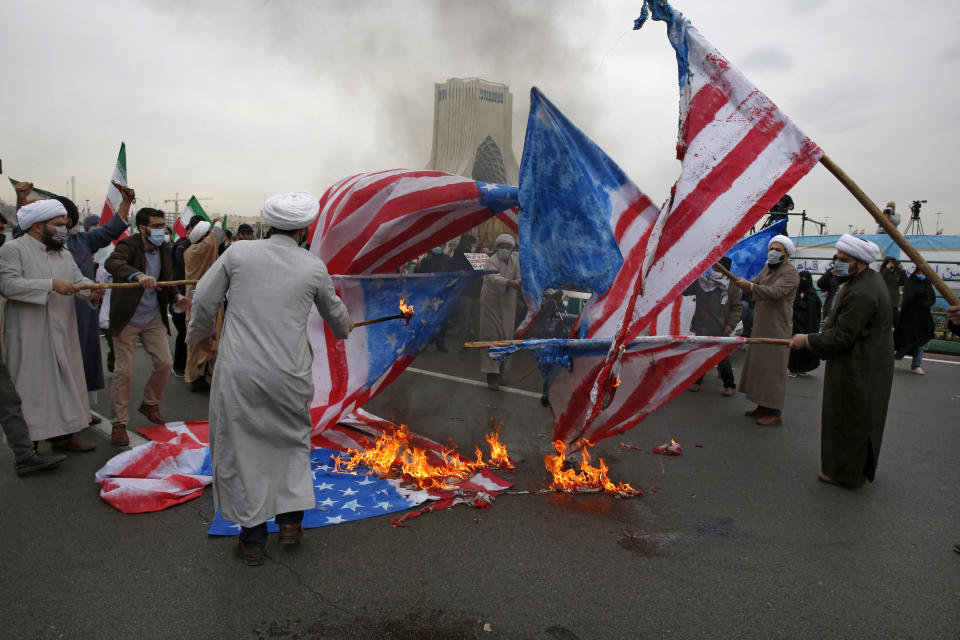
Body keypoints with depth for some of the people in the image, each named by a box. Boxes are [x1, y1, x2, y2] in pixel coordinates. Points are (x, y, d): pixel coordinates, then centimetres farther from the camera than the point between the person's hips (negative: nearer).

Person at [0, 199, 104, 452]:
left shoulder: (64, 254, 16)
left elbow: (78, 279, 8)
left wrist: (92, 291, -15)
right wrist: (51, 285, -23)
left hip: (62, 335, 7)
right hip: (28, 337, -7)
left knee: (65, 382, 10)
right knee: (31, 386, -1)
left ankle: (64, 434, 19)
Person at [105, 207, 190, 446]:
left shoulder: (165, 249, 4)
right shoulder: (129, 245, -15)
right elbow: (112, 263, -37)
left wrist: (177, 296, -5)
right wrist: (138, 275, -54)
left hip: (153, 318, 6)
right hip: (127, 319, -5)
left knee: (165, 363, 4)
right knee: (124, 370, -1)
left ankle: (150, 404, 30)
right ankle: (119, 424, 12)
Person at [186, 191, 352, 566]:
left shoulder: (238, 253, 0)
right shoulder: (314, 268, 2)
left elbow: (204, 300, 4)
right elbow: (333, 312, 19)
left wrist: (201, 333, 26)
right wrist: (344, 328, 42)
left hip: (239, 372, 0)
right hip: (289, 377, 1)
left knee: (243, 451, 12)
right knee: (293, 440, 24)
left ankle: (252, 539, 23)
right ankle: (291, 518, 23)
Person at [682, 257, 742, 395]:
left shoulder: (732, 286, -2)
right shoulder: (701, 282, 4)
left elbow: (737, 307, -2)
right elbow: (684, 290, 10)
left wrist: (731, 324, -12)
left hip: (720, 331, -3)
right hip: (701, 328, 3)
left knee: (723, 359, 2)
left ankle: (730, 385, 17)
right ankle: (697, 381, 28)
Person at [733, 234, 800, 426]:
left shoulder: (790, 273, -12)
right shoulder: (767, 268, 16)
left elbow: (775, 292, -28)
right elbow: (754, 291, 16)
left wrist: (749, 285, -38)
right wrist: (741, 282, -5)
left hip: (777, 328, -9)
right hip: (761, 326, 9)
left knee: (773, 368, -6)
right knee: (758, 366, 12)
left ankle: (775, 412, 0)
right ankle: (763, 405, 22)